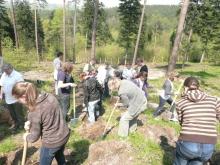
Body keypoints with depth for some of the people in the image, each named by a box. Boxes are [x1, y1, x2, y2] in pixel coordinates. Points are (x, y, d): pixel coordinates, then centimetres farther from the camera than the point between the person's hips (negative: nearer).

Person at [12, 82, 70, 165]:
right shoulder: (50, 96, -9)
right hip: (65, 135, 6)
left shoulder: (34, 112, -28)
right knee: (60, 156, 33)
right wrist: (30, 122, 0)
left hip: (51, 143, -6)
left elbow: (34, 137, -14)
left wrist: (27, 137, 8)